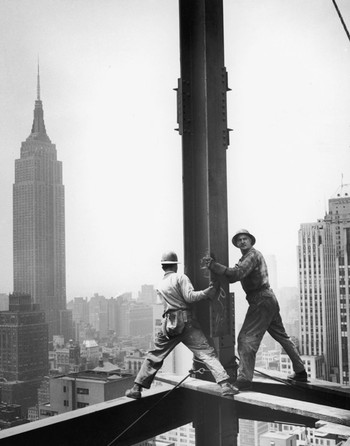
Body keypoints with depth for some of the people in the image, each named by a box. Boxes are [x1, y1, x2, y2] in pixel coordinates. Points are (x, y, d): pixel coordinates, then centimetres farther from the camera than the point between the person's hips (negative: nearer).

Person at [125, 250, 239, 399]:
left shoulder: (160, 287, 19)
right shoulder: (181, 277, 1)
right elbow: (189, 296, -11)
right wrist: (206, 293, -4)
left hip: (169, 324, 4)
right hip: (186, 322, -4)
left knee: (154, 356, 15)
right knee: (207, 353, -6)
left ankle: (136, 388, 17)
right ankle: (225, 384, -16)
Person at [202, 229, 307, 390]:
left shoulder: (252, 255, -11)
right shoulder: (247, 257, 21)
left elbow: (236, 274, -27)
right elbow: (234, 276, 11)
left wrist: (212, 265, -27)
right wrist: (213, 265, -4)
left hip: (261, 301, -11)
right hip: (269, 299, 11)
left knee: (246, 338, -13)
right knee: (282, 336, 19)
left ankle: (244, 379, -17)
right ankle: (300, 372, 28)